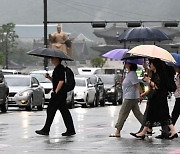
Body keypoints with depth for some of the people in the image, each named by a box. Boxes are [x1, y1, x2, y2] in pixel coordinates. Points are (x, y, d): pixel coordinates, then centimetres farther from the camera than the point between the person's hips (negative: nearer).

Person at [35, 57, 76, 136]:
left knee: (51, 110, -5)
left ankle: (46, 130, -1)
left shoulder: (60, 68, -13)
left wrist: (56, 91, -20)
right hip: (61, 94, 10)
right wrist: (49, 77, 9)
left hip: (59, 93, -10)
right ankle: (70, 130, 7)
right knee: (64, 111, 8)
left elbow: (61, 81, -20)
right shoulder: (57, 68, 17)